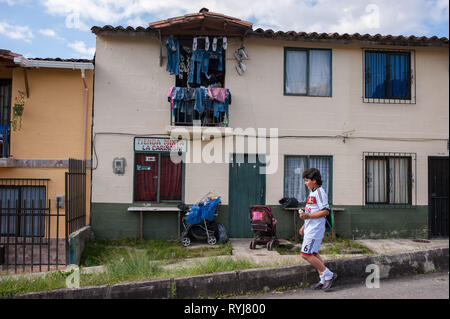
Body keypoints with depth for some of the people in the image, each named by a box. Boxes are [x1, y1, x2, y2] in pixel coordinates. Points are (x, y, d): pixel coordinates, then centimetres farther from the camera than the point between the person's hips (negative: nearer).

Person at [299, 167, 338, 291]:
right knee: (313, 254, 13)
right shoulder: (312, 193, 17)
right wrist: (304, 226, 23)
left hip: (315, 229, -10)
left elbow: (325, 211, -22)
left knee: (306, 254, -10)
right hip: (310, 229, 10)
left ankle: (329, 275, 0)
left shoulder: (320, 192, -14)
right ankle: (324, 280, 20)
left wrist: (308, 216, -23)